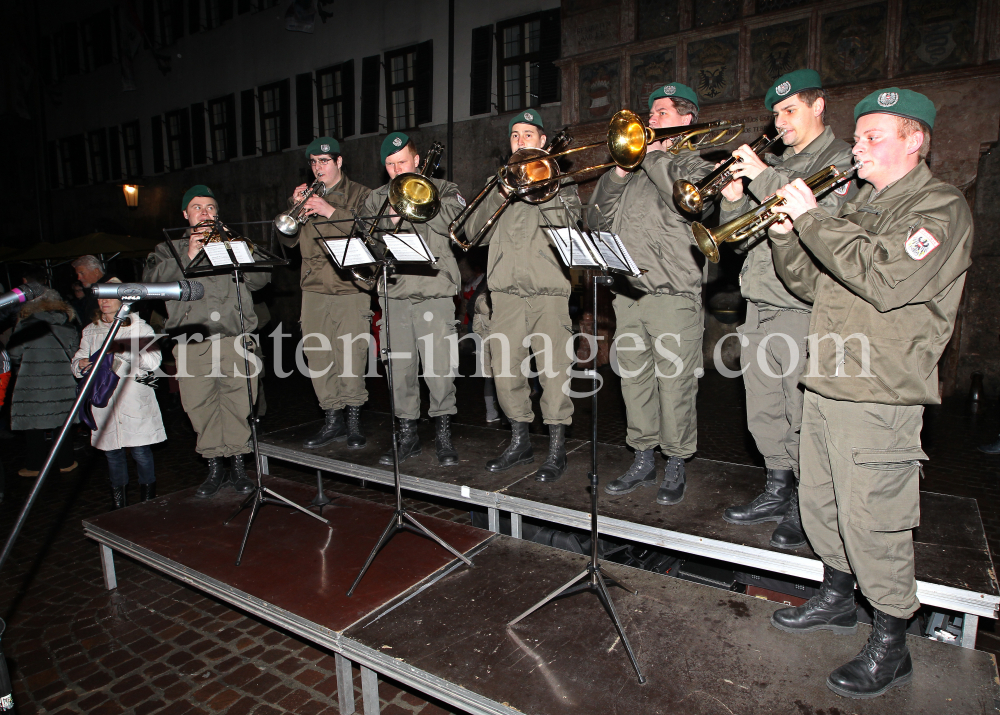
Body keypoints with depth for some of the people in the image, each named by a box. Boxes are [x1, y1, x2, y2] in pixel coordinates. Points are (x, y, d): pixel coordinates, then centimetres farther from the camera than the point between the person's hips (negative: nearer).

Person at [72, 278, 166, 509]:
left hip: (135, 401, -4)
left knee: (140, 450, -4)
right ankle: (118, 504, 21)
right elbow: (78, 359, 16)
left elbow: (153, 360, -8)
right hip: (104, 402, 4)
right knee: (111, 452, 8)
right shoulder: (90, 330, 16)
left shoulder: (138, 326, 3)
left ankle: (148, 500, 10)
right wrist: (81, 364, -6)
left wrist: (124, 352, -19)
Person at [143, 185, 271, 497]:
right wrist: (187, 257, -8)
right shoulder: (170, 249, 20)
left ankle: (238, 465, 9)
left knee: (238, 403, -5)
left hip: (235, 340, 0)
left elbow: (261, 278, 5)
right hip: (192, 344, 1)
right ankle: (215, 467, 13)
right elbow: (151, 279, 1)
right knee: (199, 407, -1)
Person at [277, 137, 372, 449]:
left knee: (351, 359, -6)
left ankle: (353, 421, 8)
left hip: (351, 289, -4)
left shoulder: (359, 195, 7)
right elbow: (287, 239, 11)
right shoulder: (303, 197, 20)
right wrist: (294, 208, -4)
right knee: (319, 359, 4)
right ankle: (333, 420, 15)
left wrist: (330, 211, -17)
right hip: (314, 290, 4)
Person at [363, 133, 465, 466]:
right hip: (393, 292, 3)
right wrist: (390, 217, -7)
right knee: (399, 368, 5)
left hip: (434, 292, -3)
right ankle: (407, 435, 18)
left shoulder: (442, 189, 10)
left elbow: (455, 222, -9)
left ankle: (443, 435, 9)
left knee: (439, 367, -6)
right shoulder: (376, 199, 19)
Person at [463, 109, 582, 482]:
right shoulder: (501, 183, 22)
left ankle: (557, 449, 7)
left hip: (549, 288, -3)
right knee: (505, 368, 5)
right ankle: (519, 442, 20)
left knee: (553, 369, -6)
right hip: (506, 289, 4)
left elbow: (568, 225, -5)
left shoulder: (559, 180, 13)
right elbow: (473, 232, 9)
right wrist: (499, 195, -3)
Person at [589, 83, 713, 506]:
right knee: (634, 380, 10)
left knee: (674, 385, -1)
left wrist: (655, 157, -6)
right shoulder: (636, 166, 22)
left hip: (673, 295, -5)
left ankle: (675, 468, 15)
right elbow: (598, 219, 14)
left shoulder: (694, 163, 6)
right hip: (628, 293, 6)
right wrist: (617, 174, 2)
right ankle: (643, 461, 23)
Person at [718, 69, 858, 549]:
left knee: (801, 418, -2)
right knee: (764, 412, 12)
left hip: (803, 309, -7)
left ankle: (805, 509, 14)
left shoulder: (841, 159, 1)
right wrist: (734, 199, -1)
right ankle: (776, 494, 27)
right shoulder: (777, 163, 21)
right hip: (760, 306, 7)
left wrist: (764, 177, -15)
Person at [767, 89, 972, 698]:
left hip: (880, 396, -8)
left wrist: (813, 219, -21)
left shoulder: (941, 207, -7)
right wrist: (787, 236, -1)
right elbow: (815, 285, 16)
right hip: (827, 385, 9)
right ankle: (838, 598, 39)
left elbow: (888, 281, -25)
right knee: (820, 504, 18)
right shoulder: (860, 207, 18)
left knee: (873, 522, 0)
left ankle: (891, 647, 19)